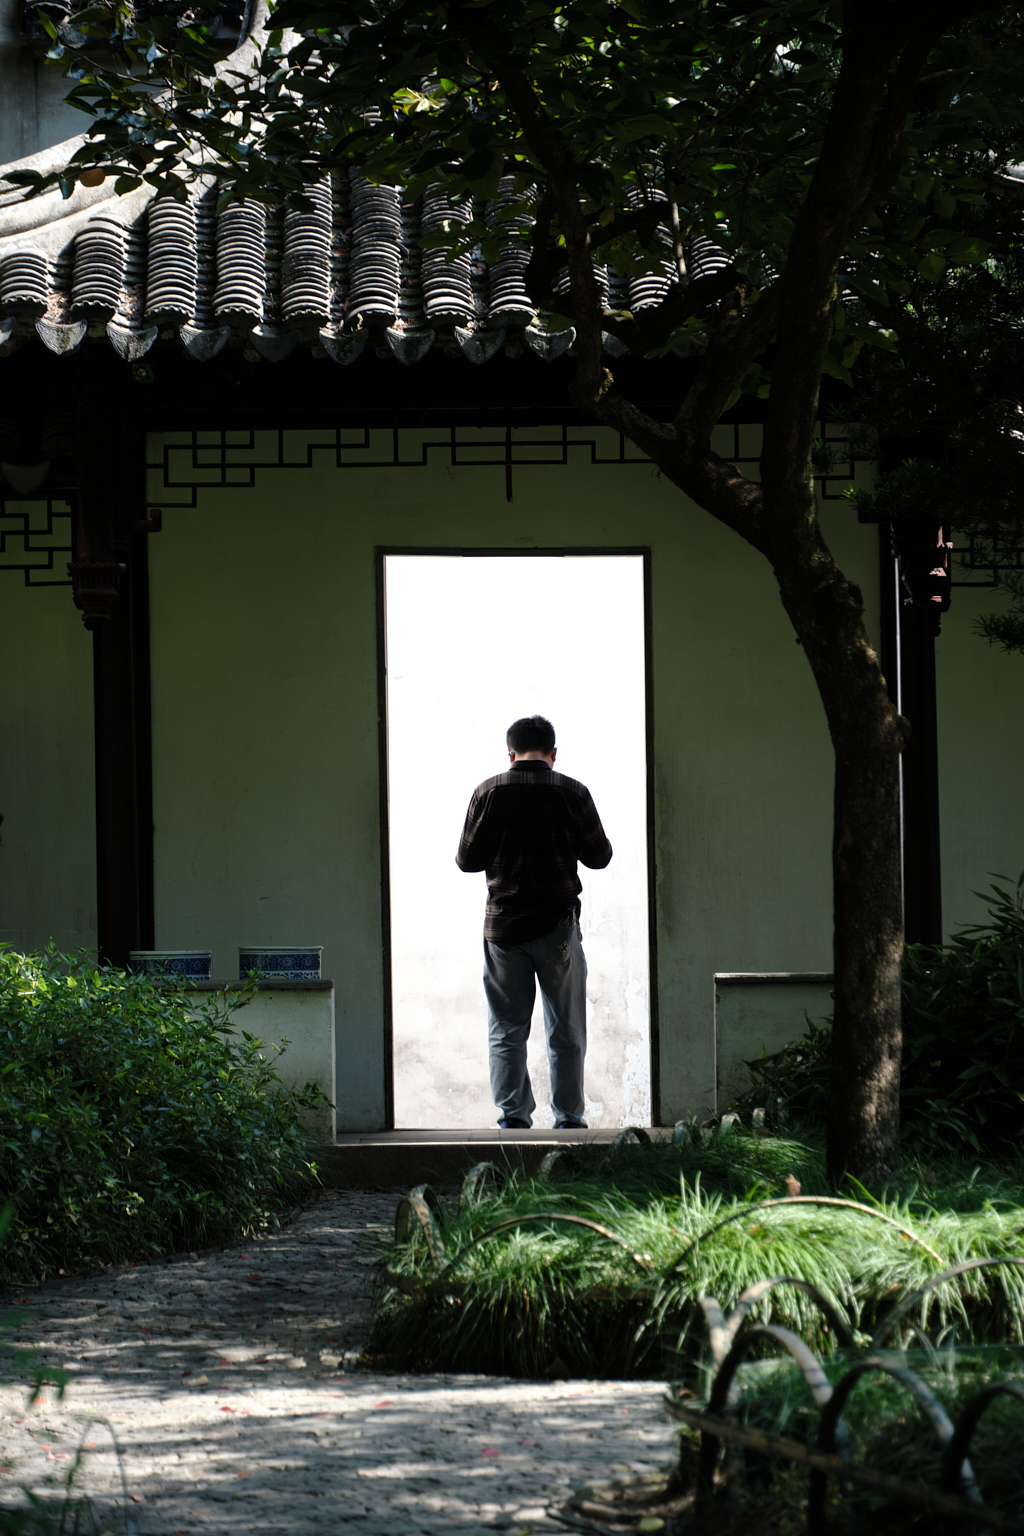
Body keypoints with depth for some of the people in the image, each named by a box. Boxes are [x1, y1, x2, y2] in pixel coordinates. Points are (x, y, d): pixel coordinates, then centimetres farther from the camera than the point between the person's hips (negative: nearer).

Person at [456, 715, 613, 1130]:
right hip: (557, 925, -1)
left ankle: (513, 1115, 1)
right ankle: (567, 1119, 8)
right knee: (566, 1032, 8)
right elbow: (599, 856, 2)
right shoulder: (573, 793, -5)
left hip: (503, 926, 1)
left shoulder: (488, 792, -3)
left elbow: (467, 859, 1)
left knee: (506, 1029, 7)